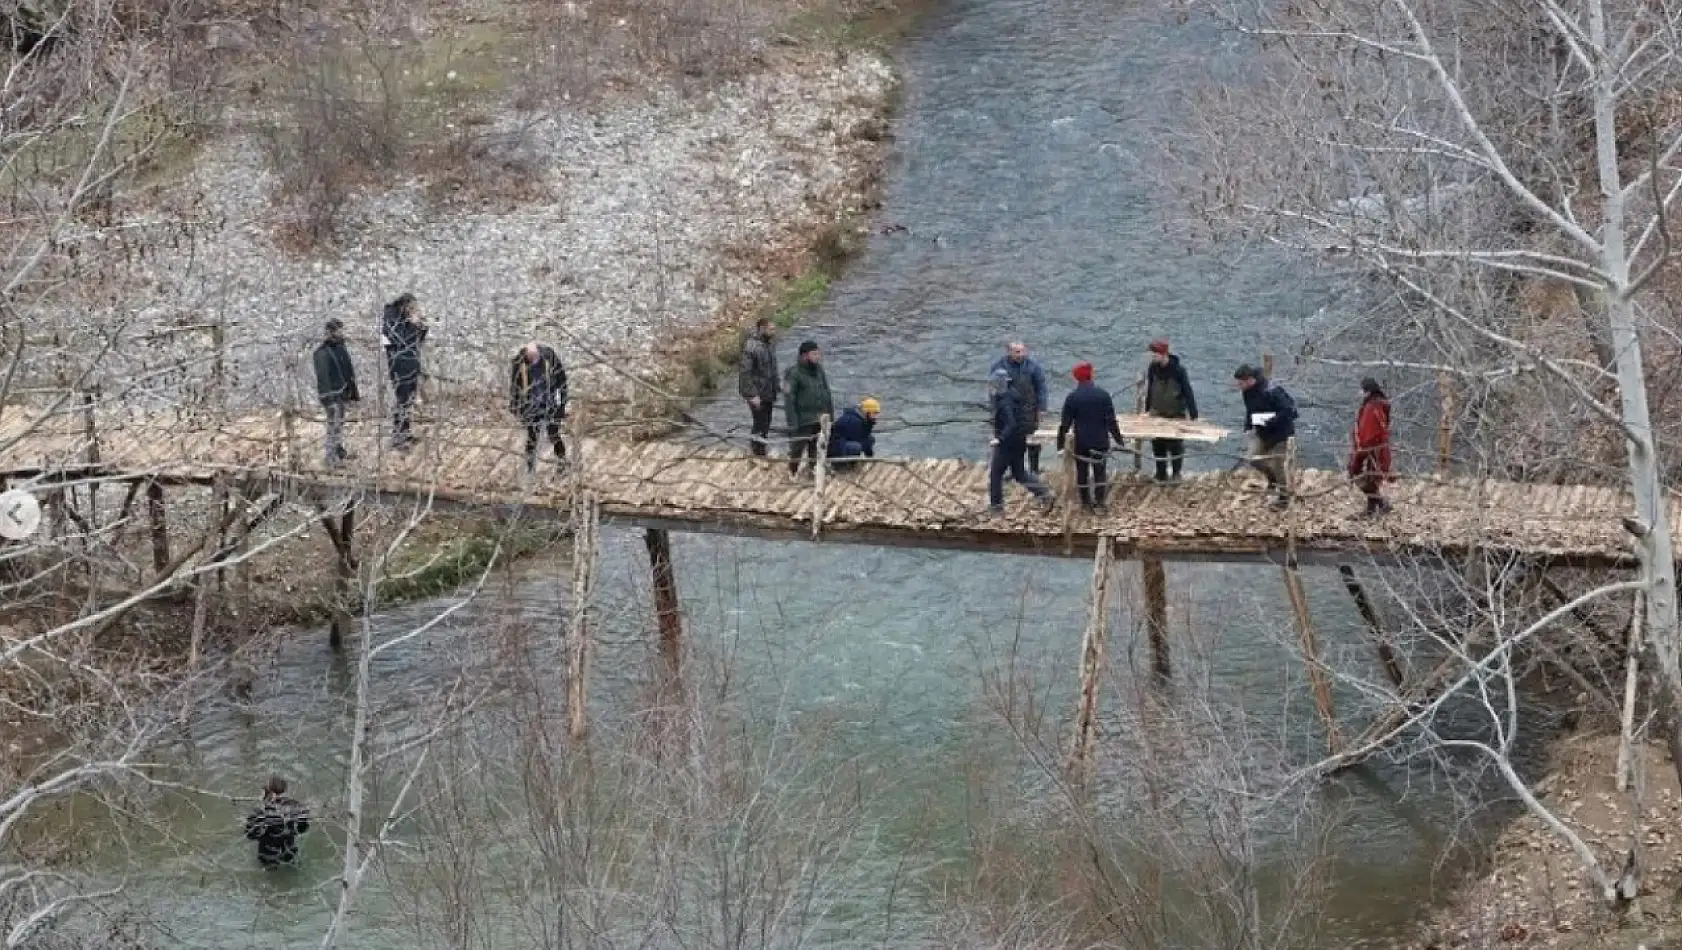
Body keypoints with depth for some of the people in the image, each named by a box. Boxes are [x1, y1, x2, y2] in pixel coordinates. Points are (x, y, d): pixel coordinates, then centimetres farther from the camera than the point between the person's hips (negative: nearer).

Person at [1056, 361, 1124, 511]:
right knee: (1100, 470, 11)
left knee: (1082, 471, 10)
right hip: (1101, 441, 1)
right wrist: (1118, 437, 4)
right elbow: (1111, 420, -4)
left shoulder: (1072, 397, -8)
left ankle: (1086, 502, 13)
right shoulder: (1103, 394, -5)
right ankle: (1099, 502, 6)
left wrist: (1060, 442, 2)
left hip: (1081, 442, -1)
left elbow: (1066, 423, -6)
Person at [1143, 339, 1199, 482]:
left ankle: (1176, 473, 15)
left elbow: (1188, 392, -15)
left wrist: (1193, 415, -16)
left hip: (1176, 415, -4)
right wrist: (1147, 409, 13)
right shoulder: (1152, 368, -4)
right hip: (1157, 414, 4)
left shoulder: (1178, 370, -18)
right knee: (1158, 445, 4)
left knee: (1176, 445, -3)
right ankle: (1161, 474, 17)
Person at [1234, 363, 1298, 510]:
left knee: (1277, 464, -2)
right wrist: (1249, 427, -1)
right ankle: (1273, 480, 29)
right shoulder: (1248, 392, -3)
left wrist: (1270, 421, -35)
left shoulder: (1271, 391, -29)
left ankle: (1284, 499, 13)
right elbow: (1250, 411, 13)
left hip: (1280, 432, -8)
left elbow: (1287, 411, -29)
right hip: (1263, 432, 8)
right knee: (1254, 459, 2)